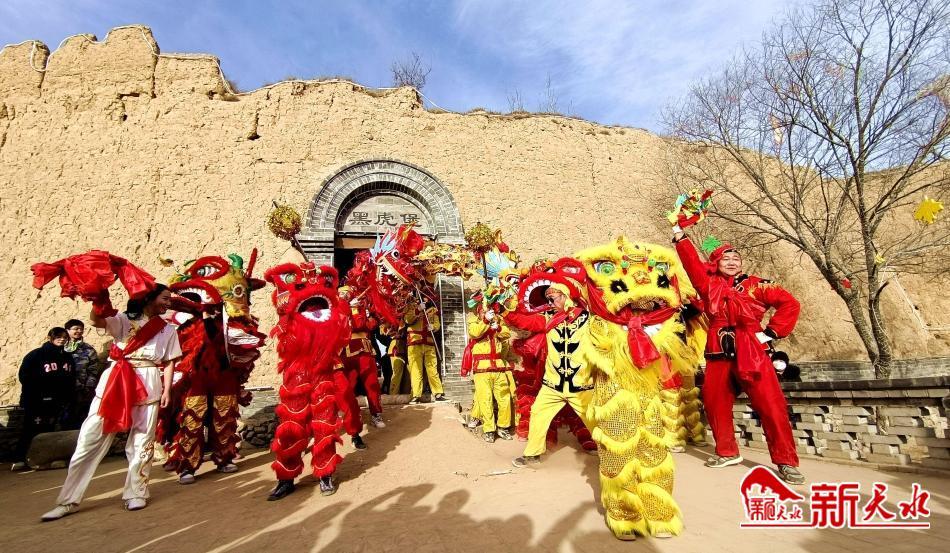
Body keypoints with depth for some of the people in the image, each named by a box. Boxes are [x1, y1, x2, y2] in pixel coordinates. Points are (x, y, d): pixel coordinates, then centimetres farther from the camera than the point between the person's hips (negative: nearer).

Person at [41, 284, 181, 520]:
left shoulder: (168, 330, 11)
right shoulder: (124, 319, 8)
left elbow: (169, 363, 9)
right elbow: (97, 320, -13)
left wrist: (167, 390, -1)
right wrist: (100, 294, -26)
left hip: (149, 386, 1)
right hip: (115, 382, 0)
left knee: (142, 442, 5)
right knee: (90, 438, 2)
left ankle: (136, 493, 18)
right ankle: (68, 500, 14)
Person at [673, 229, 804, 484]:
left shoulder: (756, 285, 4)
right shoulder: (709, 283, 9)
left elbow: (790, 303, 3)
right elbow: (692, 262, 5)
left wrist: (770, 332, -3)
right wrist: (679, 235, 3)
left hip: (751, 351, -2)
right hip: (719, 352, 3)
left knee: (771, 406, -5)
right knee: (715, 403, 8)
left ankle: (786, 461, 8)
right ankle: (727, 452, 25)